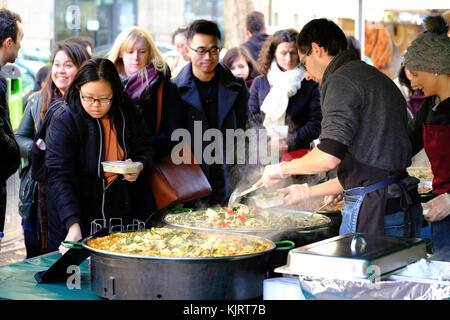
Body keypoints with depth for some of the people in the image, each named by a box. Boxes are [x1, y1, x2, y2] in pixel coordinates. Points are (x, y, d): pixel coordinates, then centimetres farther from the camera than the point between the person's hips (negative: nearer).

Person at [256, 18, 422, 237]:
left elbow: (329, 157, -21)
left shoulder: (341, 81, -9)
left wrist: (281, 169, -3)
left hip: (373, 211, -9)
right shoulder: (376, 78, 21)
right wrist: (308, 192, 29)